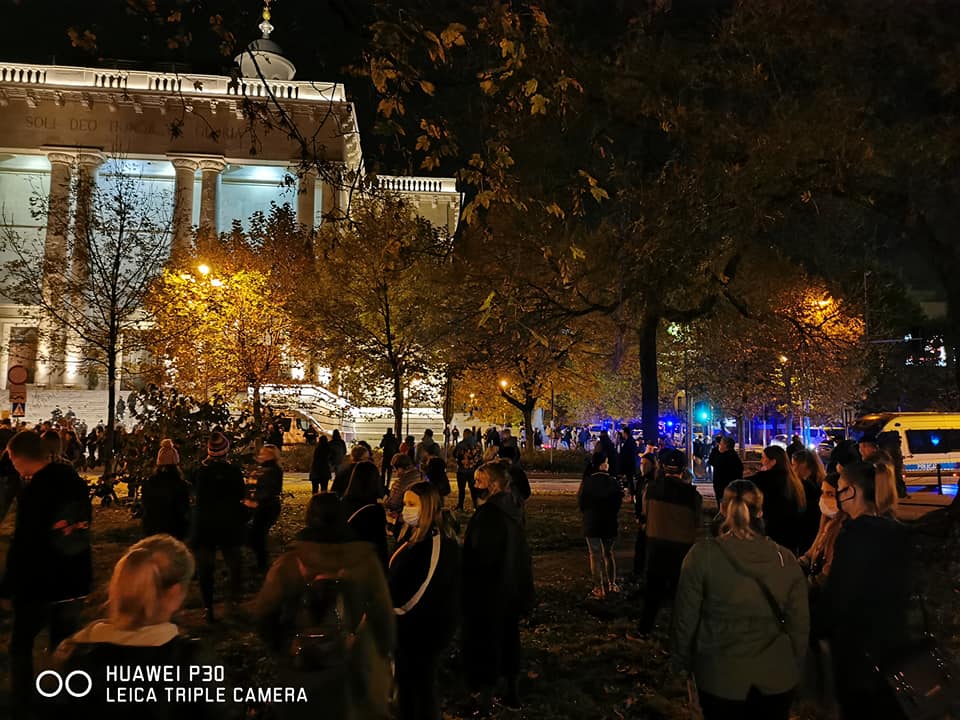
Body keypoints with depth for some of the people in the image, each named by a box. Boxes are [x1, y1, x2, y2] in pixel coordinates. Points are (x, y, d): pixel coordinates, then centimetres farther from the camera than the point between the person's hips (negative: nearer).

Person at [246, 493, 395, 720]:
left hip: (303, 664, -1)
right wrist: (386, 648, 6)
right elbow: (383, 612, -13)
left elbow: (262, 613, -14)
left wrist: (278, 646, 5)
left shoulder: (290, 563, -24)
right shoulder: (365, 559, -20)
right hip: (354, 664, 1)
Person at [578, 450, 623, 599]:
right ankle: (612, 585, 24)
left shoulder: (586, 482, -14)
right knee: (608, 553, 18)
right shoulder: (613, 481, -10)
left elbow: (580, 501, -7)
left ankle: (599, 588, 7)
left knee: (595, 555, 5)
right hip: (610, 523, 2)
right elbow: (619, 501, -3)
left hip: (591, 523, -2)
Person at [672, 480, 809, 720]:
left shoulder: (703, 554, -15)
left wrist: (682, 661, 6)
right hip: (777, 678, 2)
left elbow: (686, 616, -9)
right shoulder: (786, 559, -8)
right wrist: (794, 669, 15)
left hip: (720, 677, -2)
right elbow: (799, 623, -1)